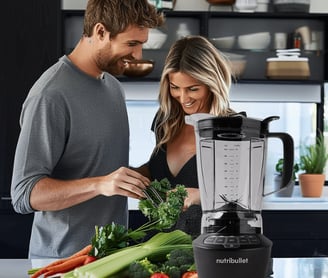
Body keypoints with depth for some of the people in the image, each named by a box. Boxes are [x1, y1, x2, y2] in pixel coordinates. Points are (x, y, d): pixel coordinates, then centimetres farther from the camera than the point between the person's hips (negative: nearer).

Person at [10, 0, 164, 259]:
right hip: (64, 258, -8)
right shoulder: (51, 96, -19)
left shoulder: (113, 85, 8)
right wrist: (99, 185, -33)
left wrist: (140, 175, 4)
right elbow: (25, 194, -23)